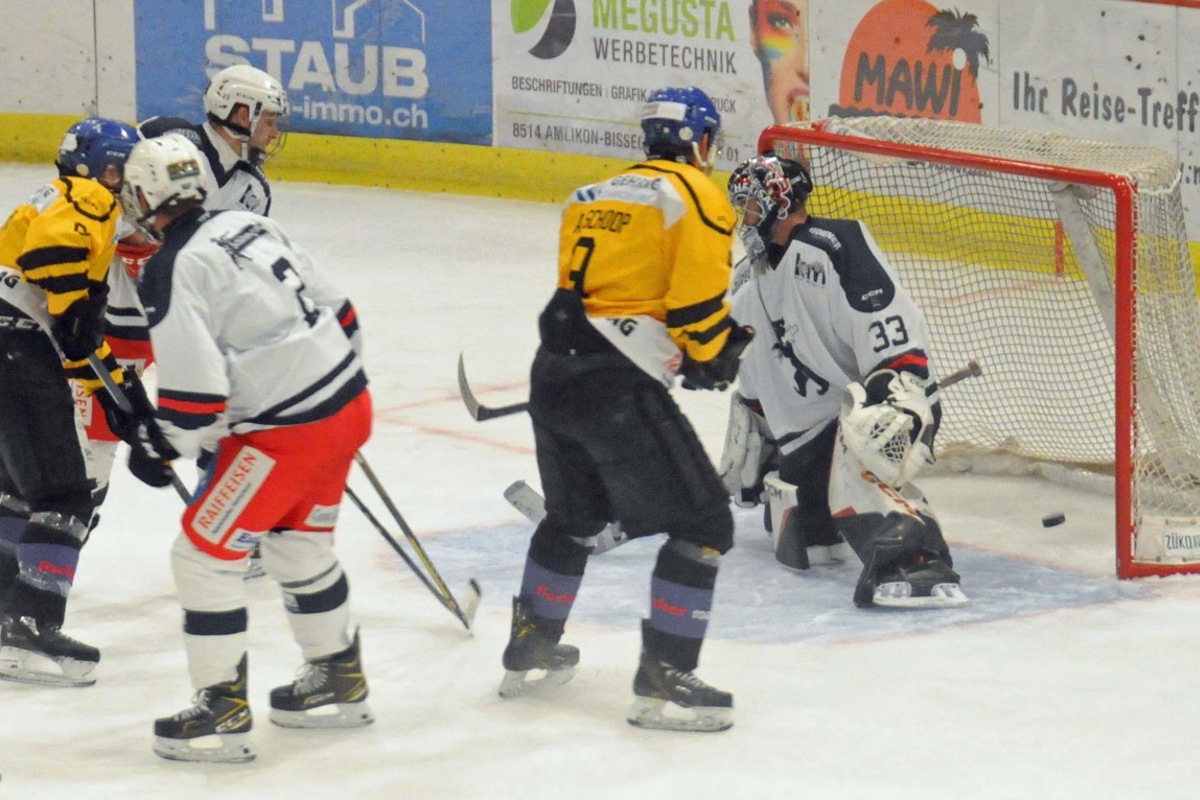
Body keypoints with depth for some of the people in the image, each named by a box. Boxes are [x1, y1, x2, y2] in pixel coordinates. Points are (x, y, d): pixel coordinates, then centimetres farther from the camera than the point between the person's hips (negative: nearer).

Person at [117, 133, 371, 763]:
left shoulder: (171, 274, -15)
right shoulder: (248, 224, 8)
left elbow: (195, 399, -19)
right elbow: (338, 310, 14)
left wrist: (158, 444, -1)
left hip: (287, 434, -9)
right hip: (350, 403, 9)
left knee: (204, 553, 3)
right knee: (299, 541, 26)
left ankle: (222, 711, 7)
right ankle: (338, 684, 38)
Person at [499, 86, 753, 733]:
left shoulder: (593, 196, 22)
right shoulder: (696, 196, -2)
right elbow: (698, 305, -11)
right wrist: (719, 353, 9)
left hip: (553, 369, 8)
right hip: (617, 387, -8)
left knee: (575, 516, 29)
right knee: (702, 523, -2)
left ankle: (529, 651, 41)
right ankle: (664, 682, -7)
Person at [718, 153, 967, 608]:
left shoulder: (832, 247, -17)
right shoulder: (748, 283, 13)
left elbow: (893, 323, -26)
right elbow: (753, 379, 23)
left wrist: (894, 392, -35)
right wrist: (745, 446, 23)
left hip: (871, 408, -9)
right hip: (806, 432, 9)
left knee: (857, 465, -39)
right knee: (797, 546, 4)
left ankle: (916, 562, -51)